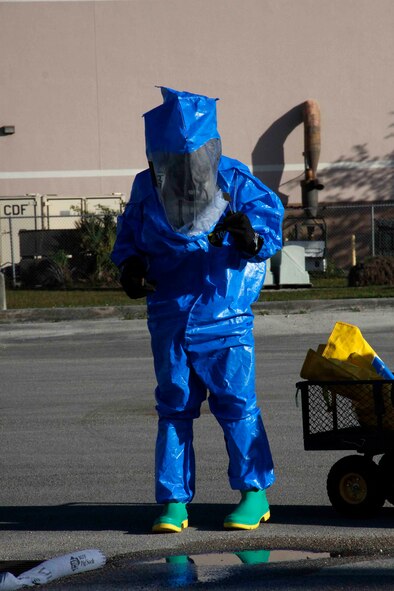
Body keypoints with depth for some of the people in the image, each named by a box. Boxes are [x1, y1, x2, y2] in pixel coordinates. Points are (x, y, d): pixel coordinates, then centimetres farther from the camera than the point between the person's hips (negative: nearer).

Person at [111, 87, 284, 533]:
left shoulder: (236, 182, -6)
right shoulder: (146, 190, 3)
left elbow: (270, 217, -12)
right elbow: (129, 237, 15)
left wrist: (252, 237, -34)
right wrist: (130, 267, -5)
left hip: (225, 317, -3)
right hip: (169, 319, 3)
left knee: (236, 404, -2)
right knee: (174, 408, 6)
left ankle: (255, 493, 11)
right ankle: (174, 502, 11)